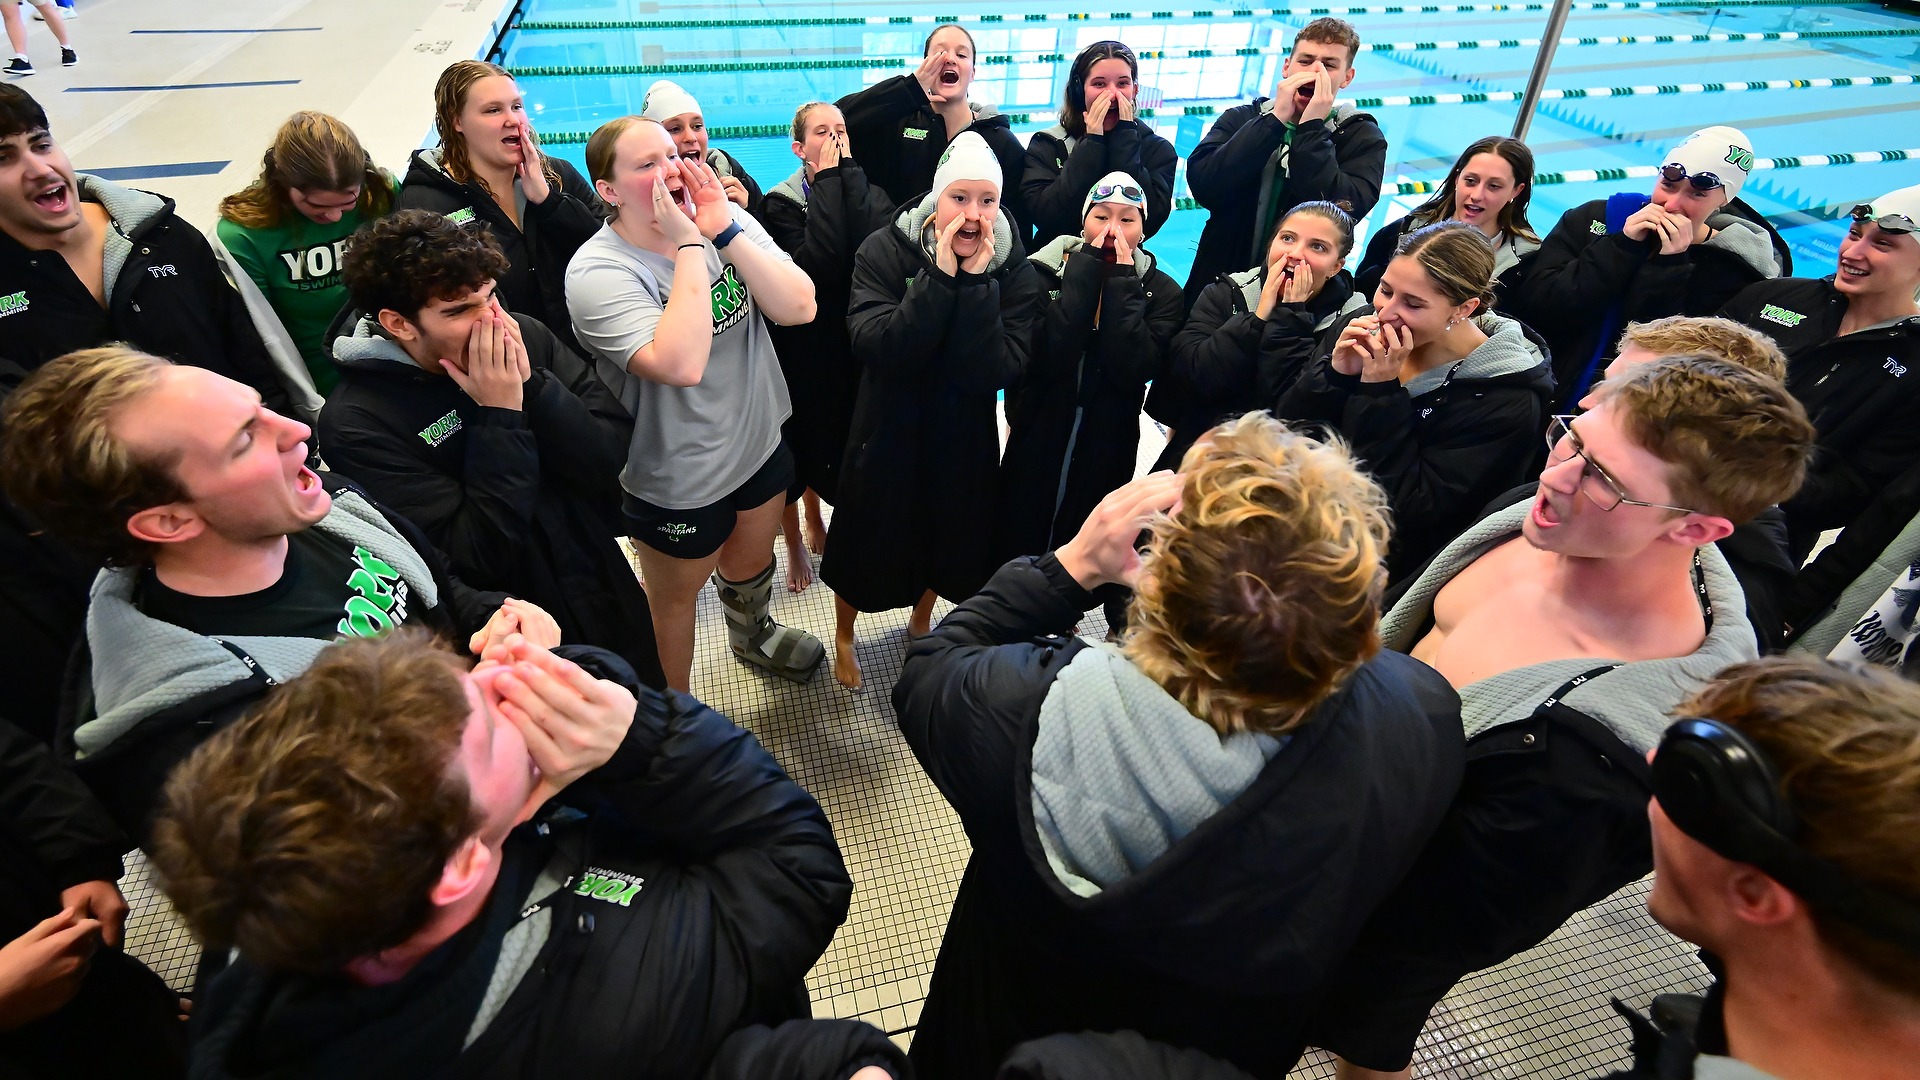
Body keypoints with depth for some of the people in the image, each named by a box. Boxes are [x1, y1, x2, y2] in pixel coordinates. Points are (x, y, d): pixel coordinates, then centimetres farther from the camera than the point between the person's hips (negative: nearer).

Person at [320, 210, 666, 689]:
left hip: (606, 599, 4)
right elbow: (473, 560, -26)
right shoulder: (355, 425, -22)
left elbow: (611, 456, -14)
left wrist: (531, 385, -27)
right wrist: (500, 417, -28)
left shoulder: (524, 335, -10)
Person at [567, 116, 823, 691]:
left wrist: (724, 230, -26)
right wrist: (690, 245, -31)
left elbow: (799, 308, -18)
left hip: (759, 444, 5)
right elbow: (681, 365, -37)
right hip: (679, 483, -5)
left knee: (751, 563, 30)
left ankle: (752, 634, 63)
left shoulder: (728, 217, -8)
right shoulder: (596, 272, -23)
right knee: (675, 599, 17)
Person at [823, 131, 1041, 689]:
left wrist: (977, 282, -30)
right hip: (888, 432, -2)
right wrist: (940, 276, -33)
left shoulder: (1015, 272, -12)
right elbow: (878, 347, -29)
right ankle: (843, 636, 44)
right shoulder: (884, 251, -16)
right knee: (867, 543, 14)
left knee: (945, 539, 22)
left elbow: (997, 371, -23)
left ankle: (919, 623, 53)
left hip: (965, 438, 2)